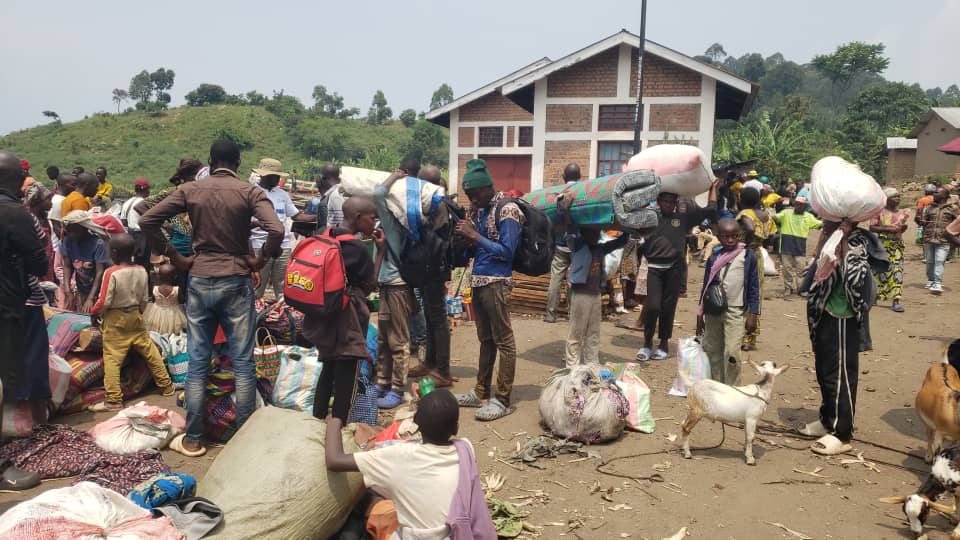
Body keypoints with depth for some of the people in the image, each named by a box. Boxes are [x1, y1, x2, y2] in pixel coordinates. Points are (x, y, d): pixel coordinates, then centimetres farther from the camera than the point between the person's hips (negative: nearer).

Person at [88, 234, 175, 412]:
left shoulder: (111, 273, -17)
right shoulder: (141, 271, -1)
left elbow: (104, 301, -16)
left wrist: (94, 314, 2)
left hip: (115, 320, -6)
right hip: (135, 317, 6)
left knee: (112, 359, -3)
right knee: (150, 351, 15)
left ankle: (113, 400, -5)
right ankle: (167, 386, 24)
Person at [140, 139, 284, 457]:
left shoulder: (191, 190, 3)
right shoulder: (249, 192, -5)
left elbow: (147, 220, -3)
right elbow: (276, 230, -20)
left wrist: (173, 257, 4)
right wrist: (261, 259, -5)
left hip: (199, 280, 2)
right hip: (237, 282, -2)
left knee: (198, 363, 9)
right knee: (243, 362, 5)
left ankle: (192, 440, 15)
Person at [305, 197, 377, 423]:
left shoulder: (325, 237, 3)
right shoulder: (358, 249, -18)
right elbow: (371, 285, -8)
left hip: (324, 315, 8)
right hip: (347, 320, -8)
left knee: (328, 370, 23)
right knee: (346, 378, 4)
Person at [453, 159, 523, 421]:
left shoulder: (507, 210, -11)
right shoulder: (478, 209, 12)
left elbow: (506, 252, -16)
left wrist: (475, 236, -17)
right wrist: (467, 239, -4)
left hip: (496, 282, -8)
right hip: (478, 281, 8)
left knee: (503, 340, -2)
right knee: (485, 339, 16)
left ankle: (502, 400, 4)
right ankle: (481, 392, 25)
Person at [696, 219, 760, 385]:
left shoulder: (748, 257, -3)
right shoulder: (714, 257, 6)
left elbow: (754, 287, -1)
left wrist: (753, 314, -6)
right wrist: (700, 315, 11)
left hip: (735, 311, -4)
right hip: (713, 309, 4)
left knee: (731, 352, -11)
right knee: (711, 349, 9)